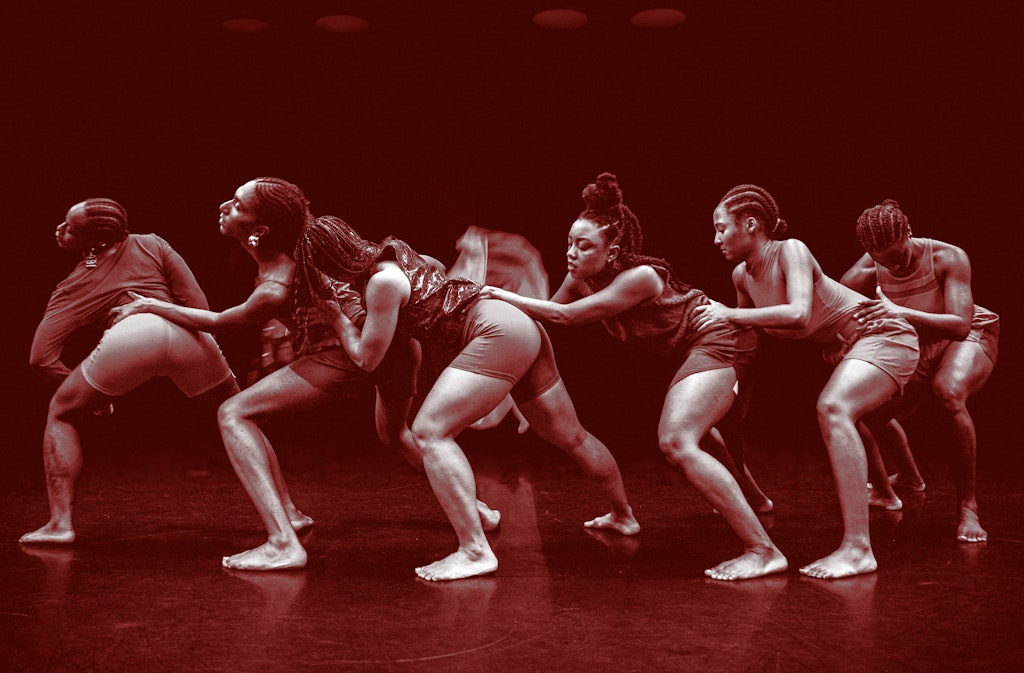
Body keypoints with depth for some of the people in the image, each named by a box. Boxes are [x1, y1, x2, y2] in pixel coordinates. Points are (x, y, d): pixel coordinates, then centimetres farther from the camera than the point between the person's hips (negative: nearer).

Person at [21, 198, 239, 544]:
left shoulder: (74, 285, 27)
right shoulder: (151, 244, 30)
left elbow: (41, 358, 16)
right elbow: (199, 307, 18)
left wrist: (87, 391, 29)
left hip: (129, 335, -2)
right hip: (185, 334, 2)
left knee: (61, 415, 23)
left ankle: (60, 523, 11)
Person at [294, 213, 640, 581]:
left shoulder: (382, 281, -14)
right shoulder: (391, 252, 11)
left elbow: (367, 357, -6)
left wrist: (334, 313, 9)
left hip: (499, 333, -10)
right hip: (522, 329, 10)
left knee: (429, 431, -18)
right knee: (572, 438, 24)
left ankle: (475, 551, -23)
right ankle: (623, 515, 43)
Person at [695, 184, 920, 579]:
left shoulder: (791, 251, -21)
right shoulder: (742, 275, 1)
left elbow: (799, 315, -36)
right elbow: (749, 331, 19)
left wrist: (730, 314, -30)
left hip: (884, 335, -9)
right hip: (843, 347, 10)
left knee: (833, 409, -33)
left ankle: (858, 548, -35)